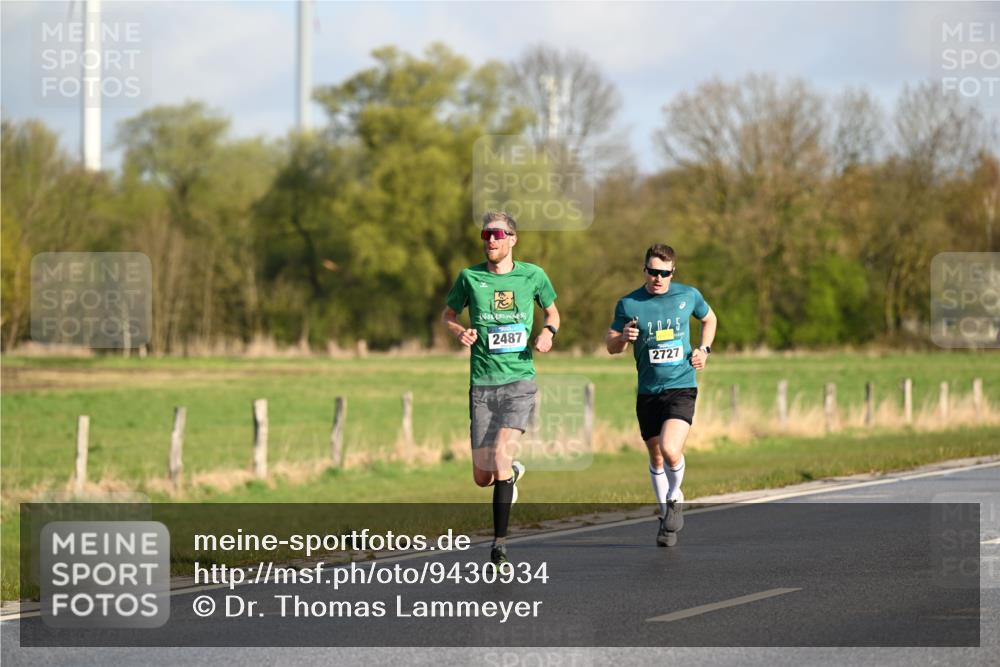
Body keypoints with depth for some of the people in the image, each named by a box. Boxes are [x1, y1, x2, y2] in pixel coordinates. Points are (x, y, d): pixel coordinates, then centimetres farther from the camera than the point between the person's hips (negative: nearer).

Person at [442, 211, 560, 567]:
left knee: (501, 452, -23)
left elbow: (552, 311, 18)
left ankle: (500, 541, -14)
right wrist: (459, 331, -7)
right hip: (482, 384, 2)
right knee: (482, 477, 1)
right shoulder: (470, 277, 2)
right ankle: (513, 472, 40)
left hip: (519, 380, -2)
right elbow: (448, 314, 16)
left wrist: (549, 332, -4)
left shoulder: (532, 275, 3)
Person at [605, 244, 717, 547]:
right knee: (656, 457, 11)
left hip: (682, 388, -2)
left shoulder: (688, 295, 1)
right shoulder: (629, 304, -2)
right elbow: (610, 345, 5)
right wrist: (623, 338, -17)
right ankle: (665, 513, 31)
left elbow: (709, 319, 21)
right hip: (648, 392, 2)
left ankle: (675, 498, 8)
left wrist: (704, 349, 6)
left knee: (670, 450, -21)